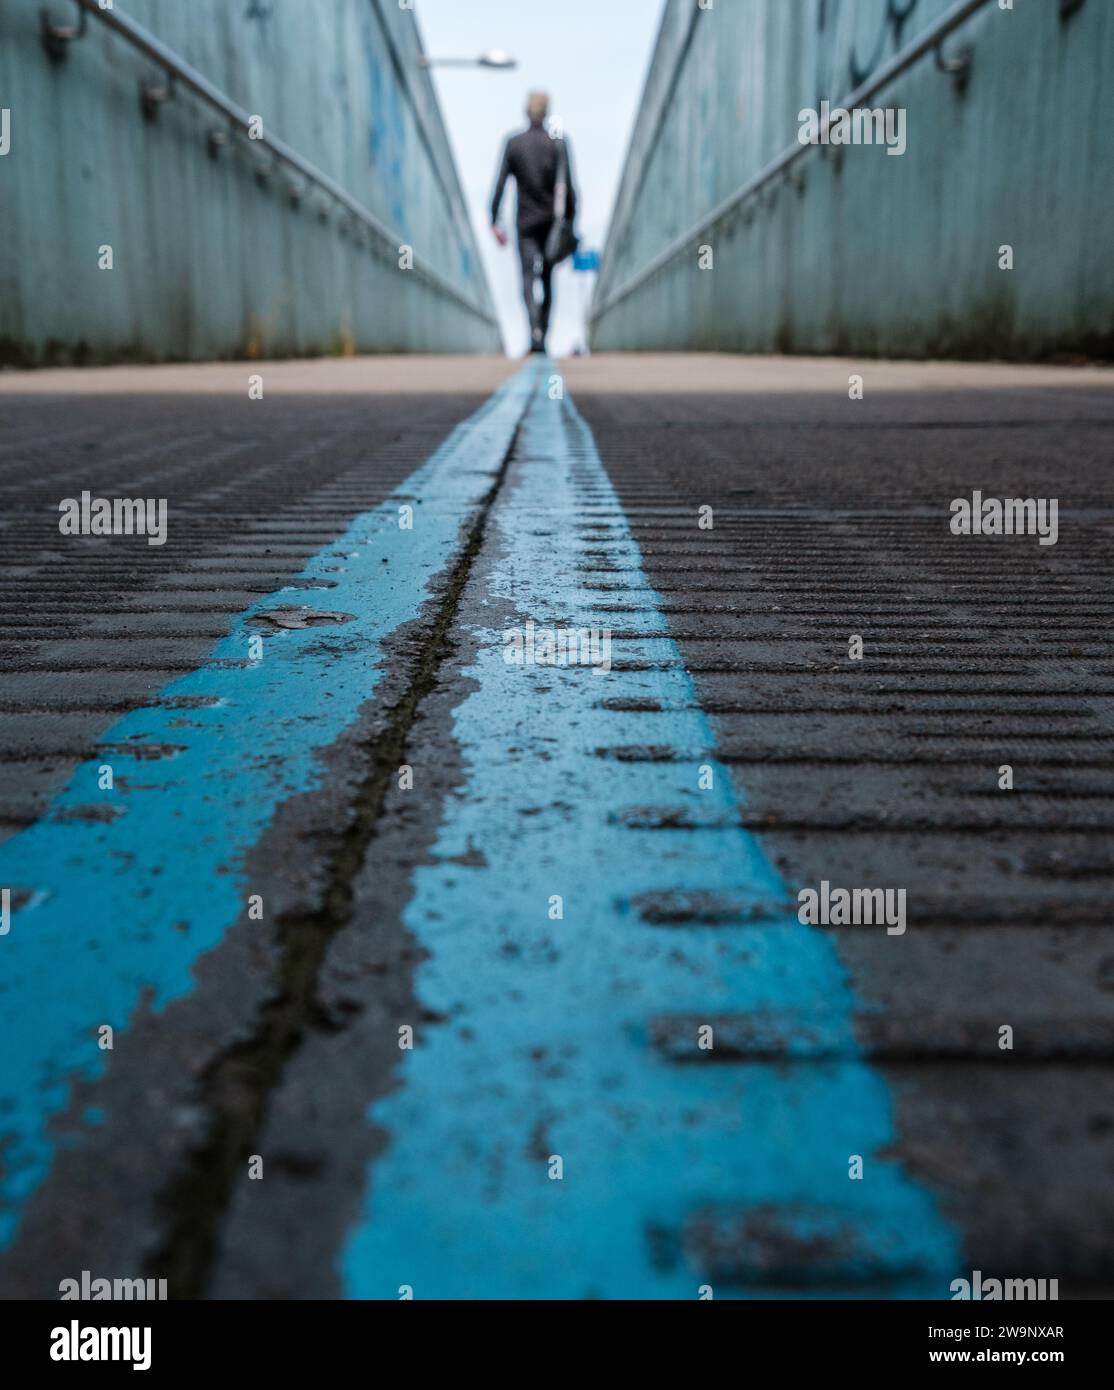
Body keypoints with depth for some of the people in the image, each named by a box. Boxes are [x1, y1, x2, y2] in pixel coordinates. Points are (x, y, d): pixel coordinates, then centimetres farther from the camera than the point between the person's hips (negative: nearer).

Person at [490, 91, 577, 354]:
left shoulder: (513, 144, -2)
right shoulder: (558, 144, -3)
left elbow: (500, 184, -4)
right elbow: (568, 187, -5)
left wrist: (494, 222, -2)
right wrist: (570, 220, 2)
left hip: (526, 222, -1)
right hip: (552, 221, 1)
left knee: (529, 278, -4)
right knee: (548, 280, 13)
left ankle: (536, 331, -27)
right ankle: (543, 336, 18)